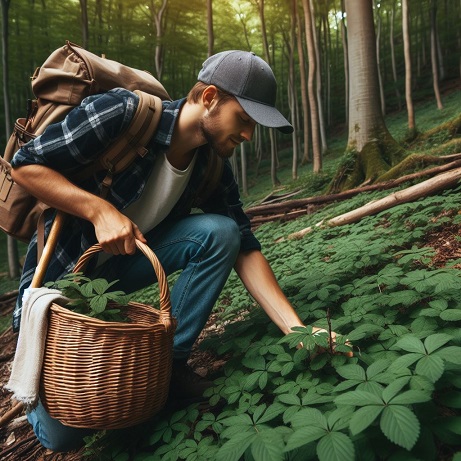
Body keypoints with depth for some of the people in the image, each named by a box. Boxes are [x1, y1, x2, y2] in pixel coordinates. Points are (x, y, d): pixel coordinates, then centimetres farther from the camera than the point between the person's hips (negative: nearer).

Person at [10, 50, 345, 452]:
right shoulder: (123, 112, -25)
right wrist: (101, 210, -32)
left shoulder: (213, 164, -8)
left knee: (220, 233, -21)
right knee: (63, 432, -11)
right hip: (63, 272, -4)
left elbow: (244, 250, -9)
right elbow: (25, 164, -18)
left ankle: (169, 360, -5)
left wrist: (297, 329, -16)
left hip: (126, 265, 4)